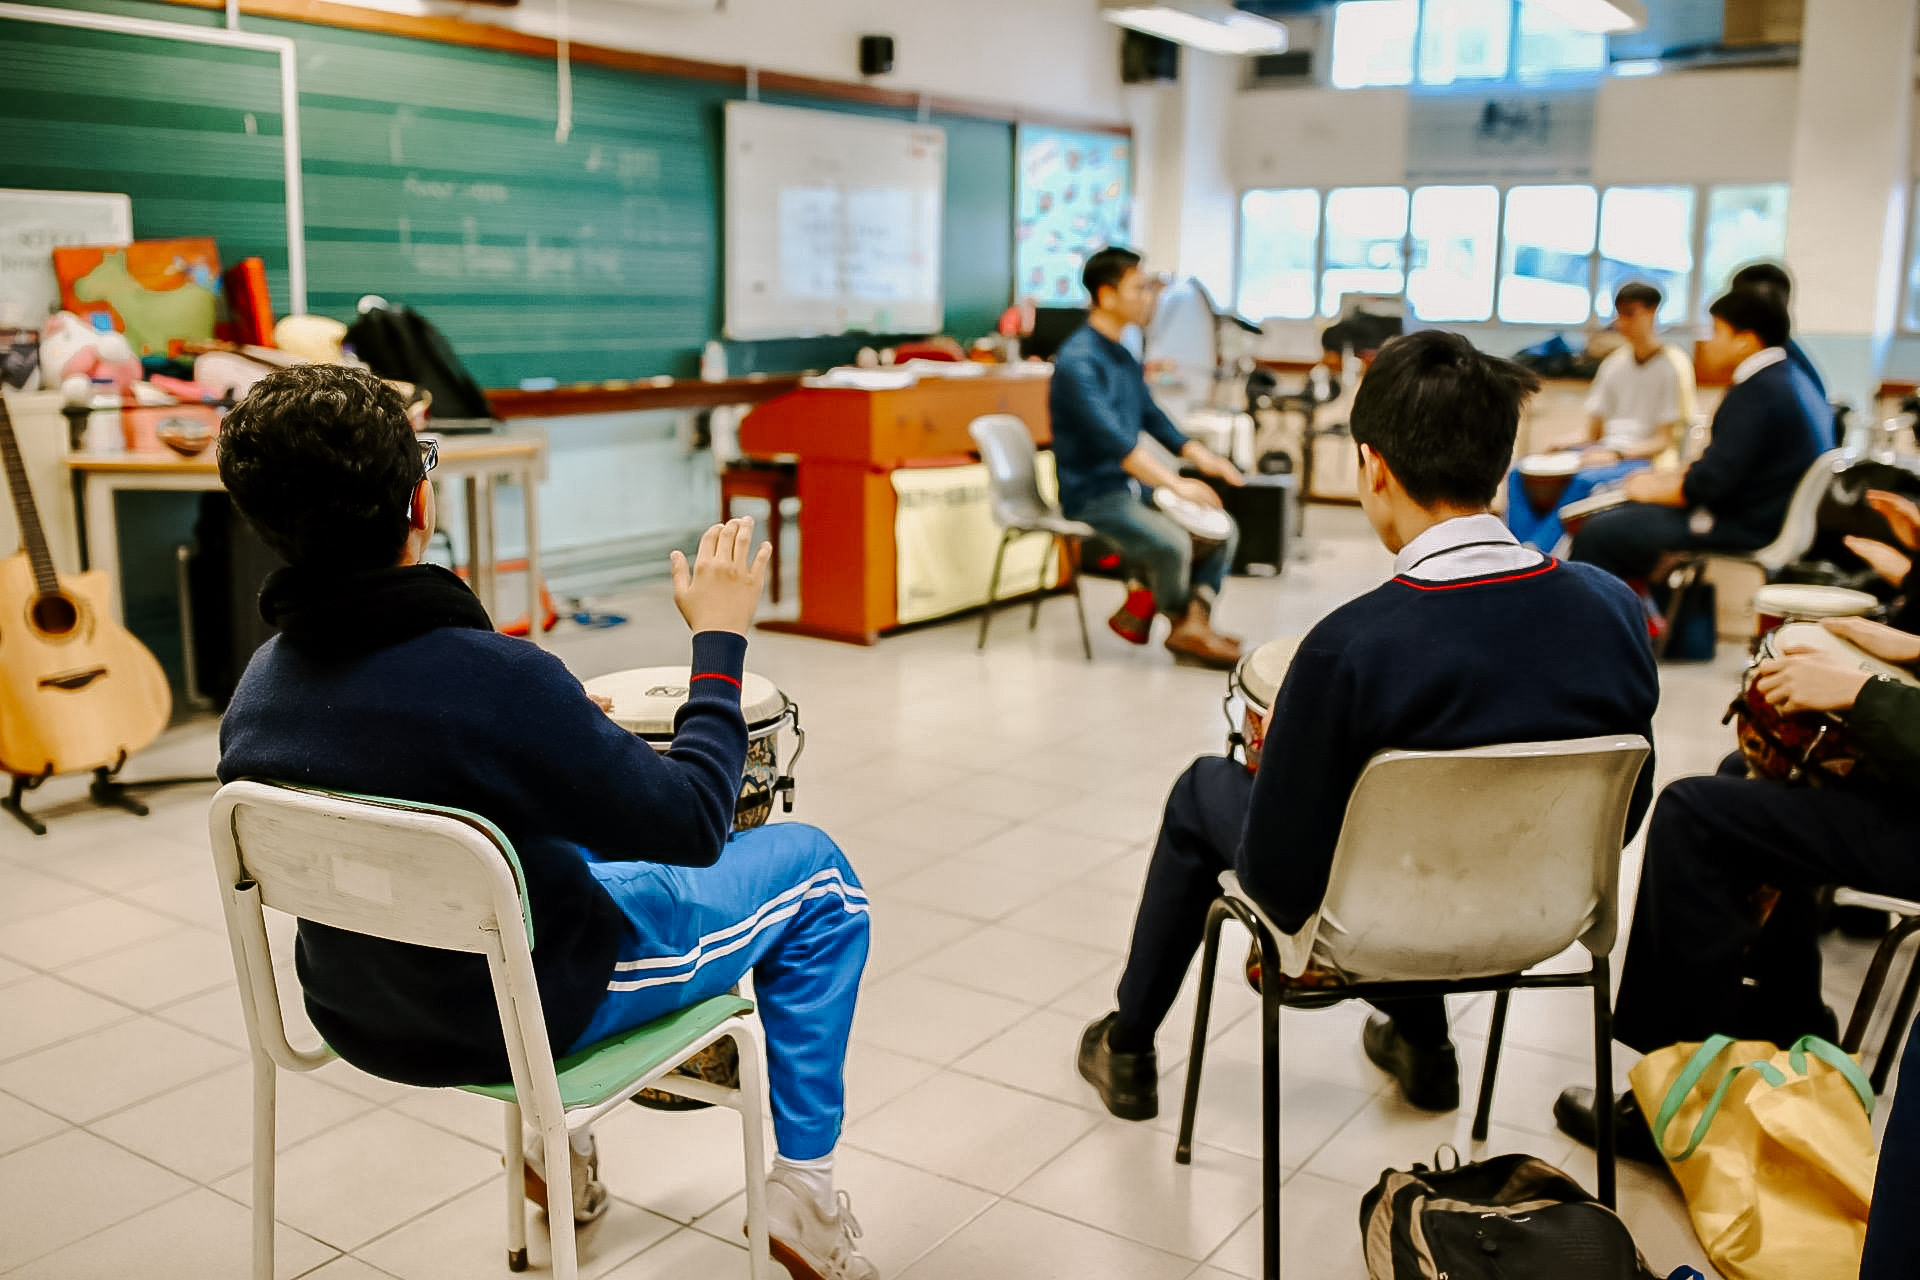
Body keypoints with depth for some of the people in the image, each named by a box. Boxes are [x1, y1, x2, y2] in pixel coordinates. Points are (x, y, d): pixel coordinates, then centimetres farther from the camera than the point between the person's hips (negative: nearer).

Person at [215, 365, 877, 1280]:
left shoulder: (258, 687, -10)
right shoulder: (489, 678, -34)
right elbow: (693, 824, -24)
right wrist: (720, 637, -13)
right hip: (531, 1012, -7)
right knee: (811, 868, 10)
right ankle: (804, 1187, 18)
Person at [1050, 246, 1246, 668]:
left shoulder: (1123, 357, 13)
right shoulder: (1077, 361, -17)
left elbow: (1152, 418, 18)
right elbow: (1112, 438, -26)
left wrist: (1200, 456, 1)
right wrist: (1175, 483, -30)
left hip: (1129, 486, 9)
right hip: (1091, 495, -9)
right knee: (1172, 542, -28)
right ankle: (1183, 623, -1)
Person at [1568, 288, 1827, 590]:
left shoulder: (1759, 392, -21)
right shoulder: (1783, 381, 12)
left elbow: (1712, 484, -23)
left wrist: (1653, 489, -7)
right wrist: (1666, 477, 10)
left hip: (1744, 530, -11)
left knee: (1597, 535, -10)